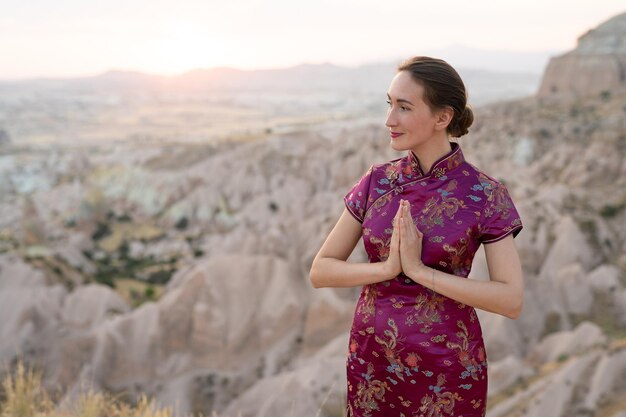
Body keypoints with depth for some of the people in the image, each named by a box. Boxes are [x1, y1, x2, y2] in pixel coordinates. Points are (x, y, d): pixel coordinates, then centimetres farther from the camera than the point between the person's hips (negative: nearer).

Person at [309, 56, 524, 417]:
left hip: (447, 368, -3)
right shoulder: (377, 181, -2)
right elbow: (320, 271, -1)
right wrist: (386, 267, -18)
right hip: (372, 360, 3)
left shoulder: (485, 194, -11)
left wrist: (419, 269, -21)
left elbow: (512, 300, -15)